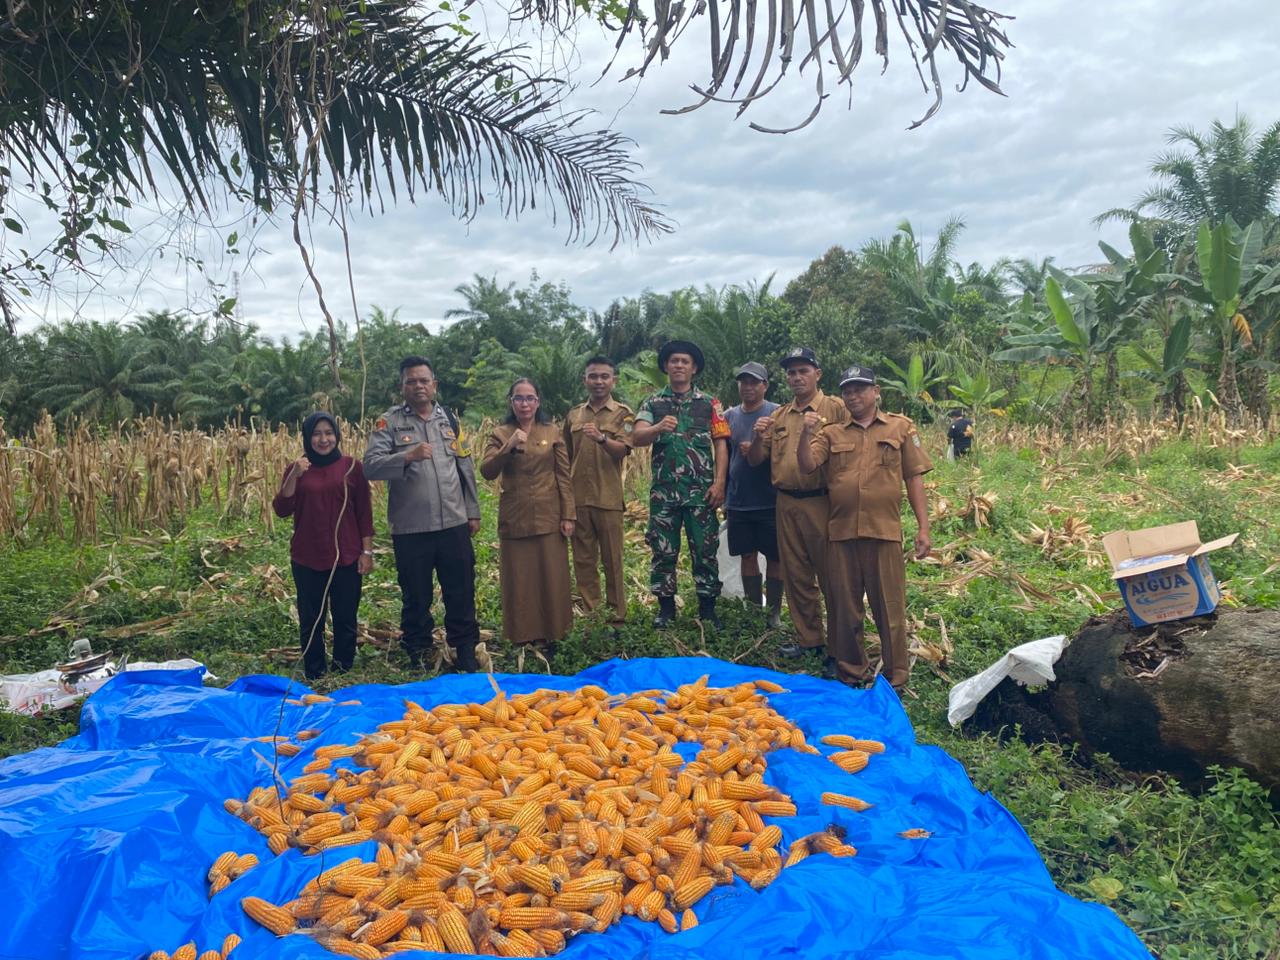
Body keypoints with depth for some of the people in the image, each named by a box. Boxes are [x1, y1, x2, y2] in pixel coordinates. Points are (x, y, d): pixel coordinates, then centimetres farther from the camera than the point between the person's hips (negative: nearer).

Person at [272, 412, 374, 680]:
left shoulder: (351, 466, 0)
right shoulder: (296, 469, 4)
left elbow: (364, 512, 2)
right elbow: (281, 510, -5)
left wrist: (367, 551, -2)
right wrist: (294, 475, -17)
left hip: (346, 557, -1)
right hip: (307, 560, 1)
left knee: (345, 618, 8)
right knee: (310, 620, 9)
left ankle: (344, 675, 23)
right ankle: (314, 678, 23)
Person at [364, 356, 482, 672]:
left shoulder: (449, 419, 10)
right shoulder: (389, 422, -2)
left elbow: (466, 468, 14)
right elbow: (370, 466, -14)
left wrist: (473, 512, 13)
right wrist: (407, 456, -28)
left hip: (454, 524, 3)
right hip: (410, 529, -3)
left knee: (461, 591, 9)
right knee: (416, 596, 10)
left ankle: (465, 650, 24)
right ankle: (416, 653, 27)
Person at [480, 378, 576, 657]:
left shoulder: (552, 433, 4)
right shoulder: (500, 434, 3)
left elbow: (564, 477, 3)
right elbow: (487, 472, -10)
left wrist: (568, 516, -3)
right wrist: (509, 447, -23)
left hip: (549, 517, 0)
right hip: (515, 519, 0)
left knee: (551, 578, 5)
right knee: (519, 580, 5)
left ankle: (548, 634, 18)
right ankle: (523, 636, 17)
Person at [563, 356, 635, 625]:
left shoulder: (623, 414, 1)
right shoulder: (573, 415, 12)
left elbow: (623, 450, -16)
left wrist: (601, 438, -35)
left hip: (608, 499, -3)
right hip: (577, 498, 4)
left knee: (612, 559, 3)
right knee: (583, 560, 9)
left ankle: (616, 615, 14)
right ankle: (589, 613, 19)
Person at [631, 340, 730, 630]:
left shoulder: (709, 403, 6)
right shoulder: (653, 403, 7)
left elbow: (721, 444, 2)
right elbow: (636, 437, -7)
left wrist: (719, 483, -8)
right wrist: (658, 428, -28)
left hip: (701, 491, -1)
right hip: (663, 491, 1)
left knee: (705, 550, 4)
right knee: (663, 551, 6)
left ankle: (707, 609, 15)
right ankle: (665, 608, 18)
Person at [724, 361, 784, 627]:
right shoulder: (729, 416, 10)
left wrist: (757, 450, -19)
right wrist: (725, 495, 15)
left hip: (770, 502, -4)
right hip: (738, 502, 4)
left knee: (774, 557, 4)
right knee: (747, 555, 11)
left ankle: (774, 613, 15)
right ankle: (753, 610, 22)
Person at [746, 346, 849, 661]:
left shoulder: (835, 408, -2)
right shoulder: (778, 416, 14)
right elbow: (754, 460, 13)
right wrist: (758, 436, -7)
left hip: (822, 503, -5)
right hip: (786, 504, 6)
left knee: (831, 576, 1)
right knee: (796, 577, 12)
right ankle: (809, 640, 24)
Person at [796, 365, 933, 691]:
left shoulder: (901, 427, 7)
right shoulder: (831, 433, 11)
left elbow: (914, 479, 4)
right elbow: (807, 466, -2)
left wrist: (923, 528, 0)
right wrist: (805, 434, -18)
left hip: (885, 532, -2)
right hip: (841, 533, 2)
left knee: (890, 608, 3)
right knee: (844, 608, 11)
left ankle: (895, 679, 17)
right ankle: (850, 673, 26)